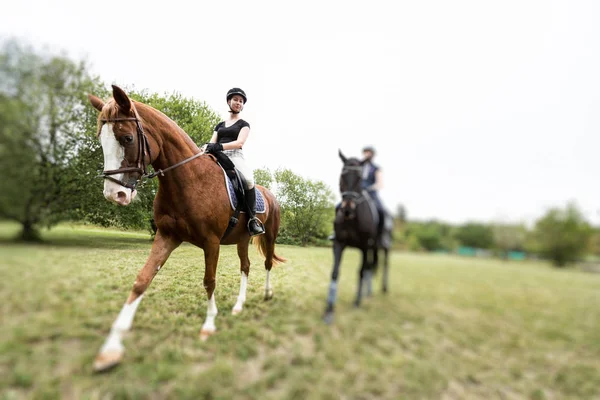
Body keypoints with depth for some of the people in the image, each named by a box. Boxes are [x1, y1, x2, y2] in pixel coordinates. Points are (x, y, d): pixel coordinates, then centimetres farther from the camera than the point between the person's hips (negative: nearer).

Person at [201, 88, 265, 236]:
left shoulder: (244, 124, 14)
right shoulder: (220, 125, 26)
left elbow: (240, 142, -5)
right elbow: (212, 142, 14)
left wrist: (220, 146, -23)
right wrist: (206, 147, -13)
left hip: (235, 157, -4)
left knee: (248, 179, -36)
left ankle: (252, 219, -26)